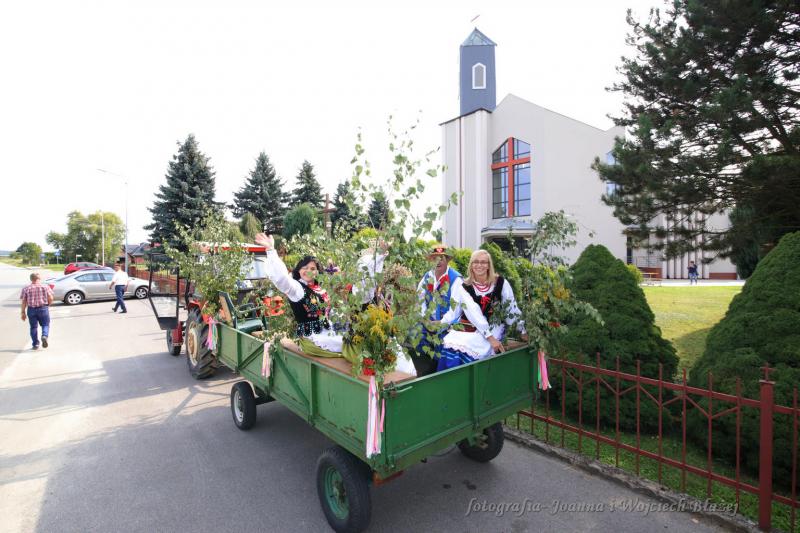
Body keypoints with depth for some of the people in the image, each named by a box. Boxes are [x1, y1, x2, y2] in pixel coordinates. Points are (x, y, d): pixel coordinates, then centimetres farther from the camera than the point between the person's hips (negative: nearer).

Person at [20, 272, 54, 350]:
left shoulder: (26, 289, 0)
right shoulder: (45, 287, -2)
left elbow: (23, 302, -1)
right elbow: (50, 298, -5)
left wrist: (23, 312, 4)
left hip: (31, 309, 1)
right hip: (43, 308, -1)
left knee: (33, 327, 11)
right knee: (45, 325, 10)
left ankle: (35, 344, 13)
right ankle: (44, 336, -18)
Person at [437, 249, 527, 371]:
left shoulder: (500, 283, -2)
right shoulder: (463, 287, -2)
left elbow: (512, 308, 3)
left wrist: (523, 332, 7)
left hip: (492, 329, -1)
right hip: (467, 329, 1)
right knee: (450, 346, -24)